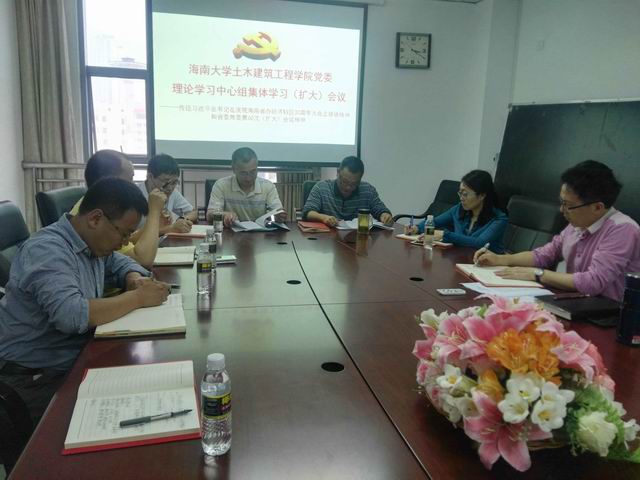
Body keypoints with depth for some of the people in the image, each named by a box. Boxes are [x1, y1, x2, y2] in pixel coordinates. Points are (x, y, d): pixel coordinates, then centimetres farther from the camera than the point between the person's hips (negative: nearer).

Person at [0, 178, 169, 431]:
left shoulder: (90, 240, 3)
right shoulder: (47, 250, -24)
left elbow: (120, 262, 20)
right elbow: (72, 315, -38)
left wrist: (136, 280, -4)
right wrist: (138, 298, -26)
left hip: (75, 361, 8)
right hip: (33, 378, -8)